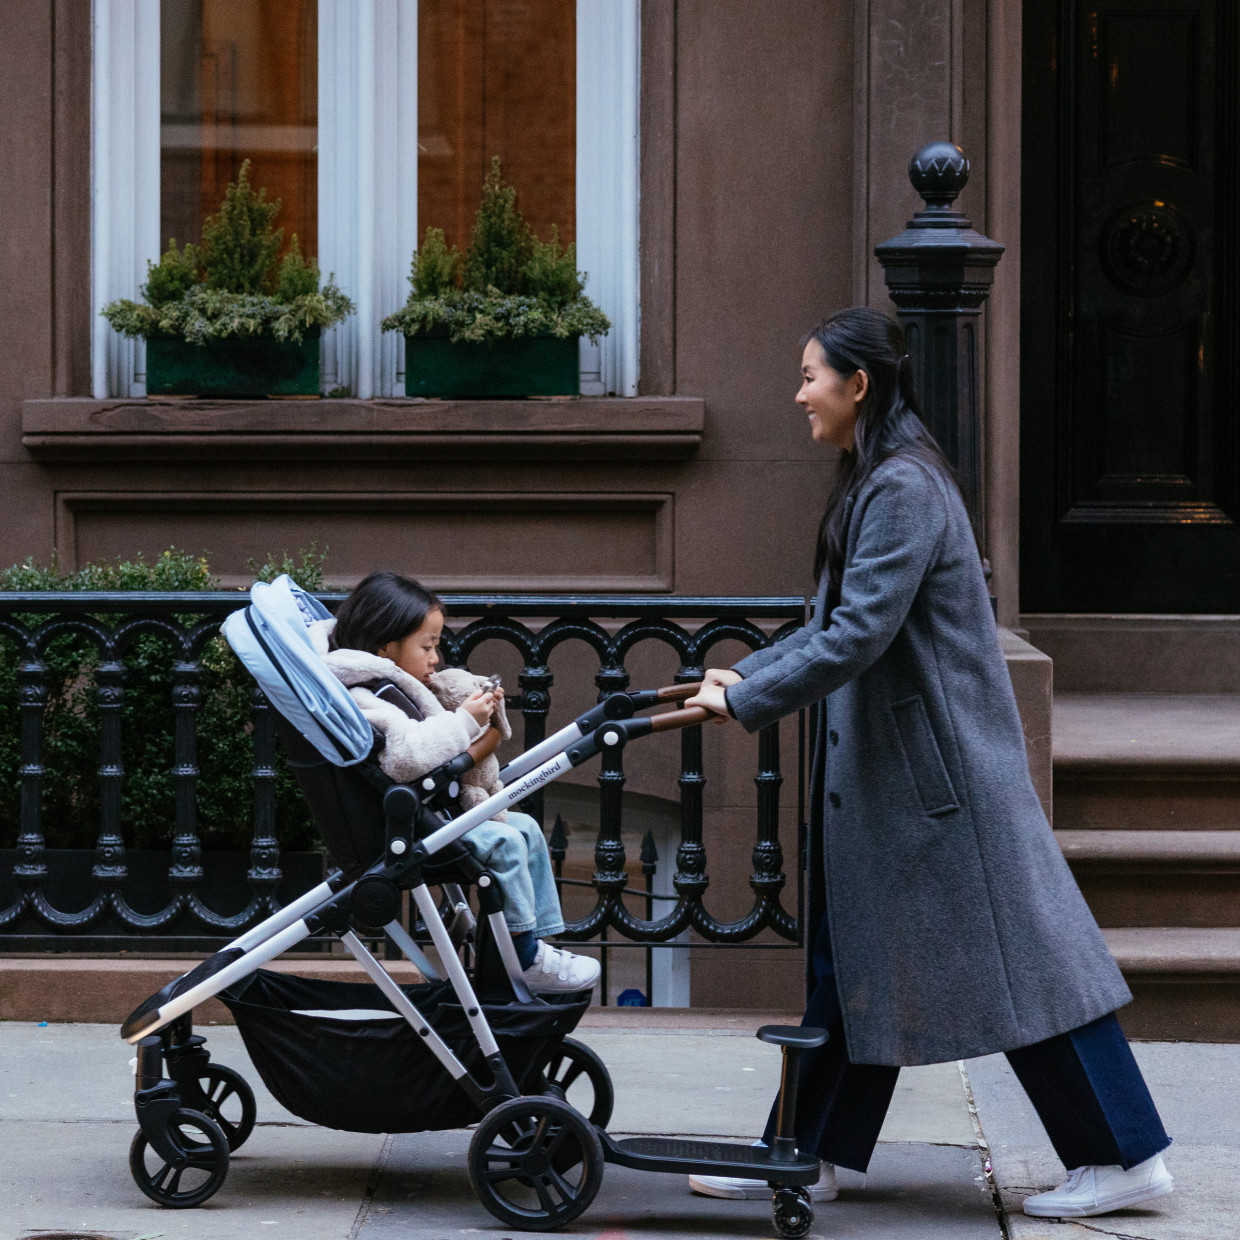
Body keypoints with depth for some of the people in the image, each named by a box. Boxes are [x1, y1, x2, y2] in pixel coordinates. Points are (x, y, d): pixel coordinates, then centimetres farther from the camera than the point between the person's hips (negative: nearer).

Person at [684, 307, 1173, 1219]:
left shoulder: (903, 490, -19)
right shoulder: (877, 483, 14)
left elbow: (859, 634, -24)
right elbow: (839, 622, 20)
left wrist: (746, 703, -19)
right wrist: (746, 673, 12)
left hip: (938, 767, -10)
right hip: (886, 767, 10)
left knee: (1012, 955, -4)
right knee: (851, 957, 12)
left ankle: (1126, 1158, 3)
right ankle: (813, 1156, 18)